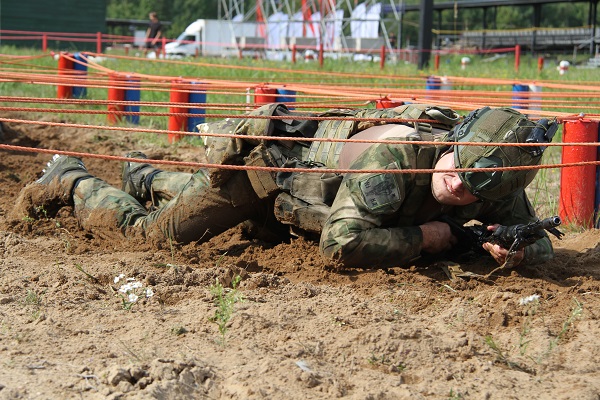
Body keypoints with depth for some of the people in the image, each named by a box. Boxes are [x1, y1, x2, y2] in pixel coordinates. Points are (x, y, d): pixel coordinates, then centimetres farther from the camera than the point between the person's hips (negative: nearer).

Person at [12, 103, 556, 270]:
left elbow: (540, 242, -14)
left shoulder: (495, 184, -23)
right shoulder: (399, 151, -43)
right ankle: (70, 180, 32)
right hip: (259, 158, -7)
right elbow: (342, 243, -51)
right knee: (147, 229, 7)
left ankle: (144, 176, 62)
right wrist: (422, 238, -39)